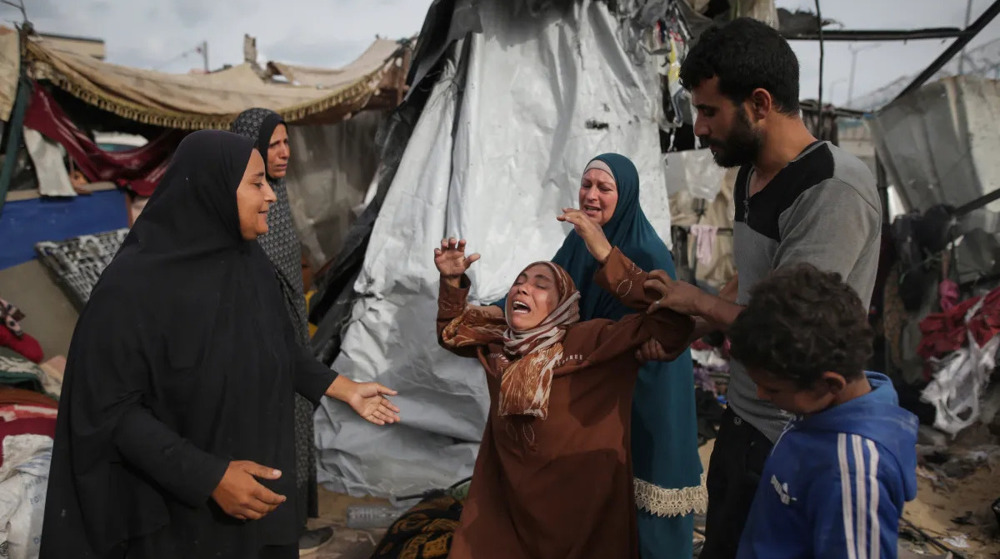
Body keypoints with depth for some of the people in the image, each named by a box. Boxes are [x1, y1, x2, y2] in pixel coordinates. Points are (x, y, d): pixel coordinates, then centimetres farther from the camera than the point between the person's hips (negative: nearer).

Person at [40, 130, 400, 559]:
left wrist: (345, 389, 5)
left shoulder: (250, 262, -4)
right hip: (179, 501, -6)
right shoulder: (133, 285, -23)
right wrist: (209, 476, -25)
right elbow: (111, 408, -20)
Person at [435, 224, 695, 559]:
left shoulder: (588, 342, -18)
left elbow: (674, 324, -28)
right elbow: (451, 334, 18)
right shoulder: (496, 343, -2)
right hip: (505, 504, 5)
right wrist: (452, 281, 1)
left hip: (582, 510, -4)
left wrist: (606, 255, -32)